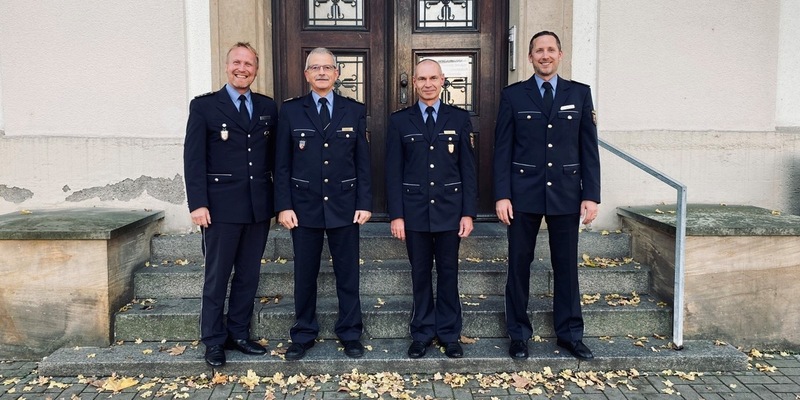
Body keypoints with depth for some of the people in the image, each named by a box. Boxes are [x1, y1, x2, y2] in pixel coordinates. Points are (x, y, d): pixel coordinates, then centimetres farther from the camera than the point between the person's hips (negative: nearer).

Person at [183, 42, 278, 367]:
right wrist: (198, 203, -12)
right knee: (217, 277, 6)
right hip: (222, 206, -4)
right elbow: (193, 157, -5)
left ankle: (239, 334, 26)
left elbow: (275, 156, 11)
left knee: (248, 276, 12)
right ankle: (213, 341, 19)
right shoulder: (204, 106, 0)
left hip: (259, 206, 4)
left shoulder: (268, 107, 11)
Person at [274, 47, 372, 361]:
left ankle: (350, 334, 23)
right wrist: (284, 206, -6)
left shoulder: (355, 111, 5)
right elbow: (282, 164, 2)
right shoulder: (290, 110, 3)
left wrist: (364, 203, -3)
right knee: (304, 274, 9)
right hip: (304, 206, 0)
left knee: (348, 273, 8)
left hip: (344, 205, 0)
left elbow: (363, 161, 4)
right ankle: (303, 335, 24)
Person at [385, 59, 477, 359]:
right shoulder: (399, 121, 4)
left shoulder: (459, 118, 4)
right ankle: (421, 334, 23)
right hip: (414, 210, 0)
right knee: (420, 274, 9)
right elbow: (393, 171, 1)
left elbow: (468, 168, 3)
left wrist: (469, 212, -3)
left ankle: (449, 334, 22)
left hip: (449, 209, 0)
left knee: (448, 274, 8)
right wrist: (396, 214, -4)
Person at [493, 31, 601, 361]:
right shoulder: (513, 95, 2)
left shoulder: (580, 93, 6)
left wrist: (591, 195, -2)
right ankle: (519, 334, 20)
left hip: (566, 193, 1)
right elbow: (503, 149, 0)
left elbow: (589, 148, 4)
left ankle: (570, 334, 24)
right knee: (519, 265, 6)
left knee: (566, 265, 9)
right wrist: (502, 195, -8)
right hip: (523, 194, -1)